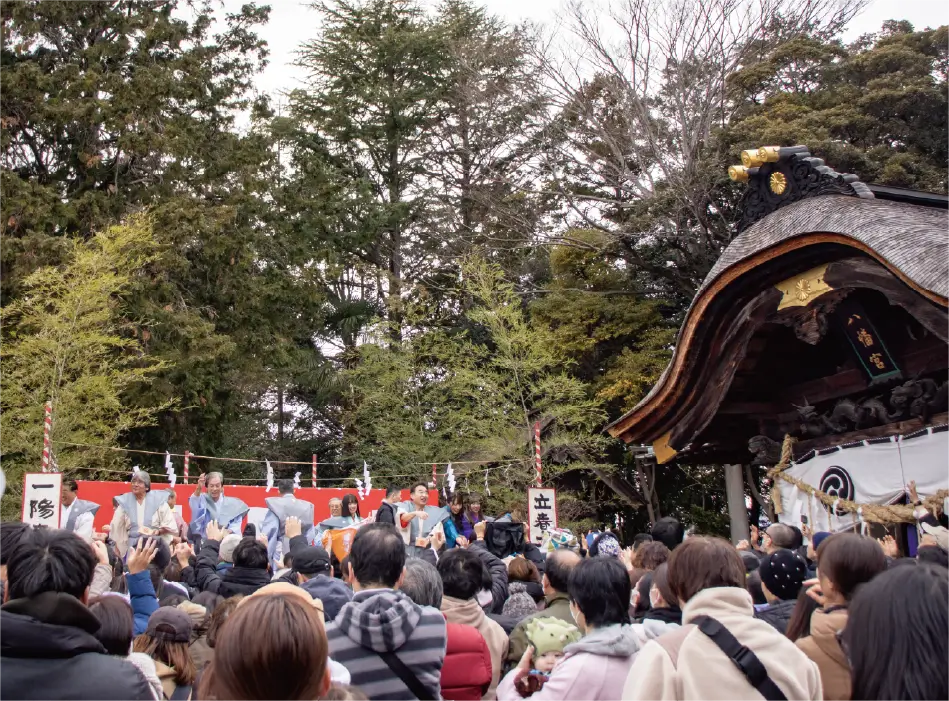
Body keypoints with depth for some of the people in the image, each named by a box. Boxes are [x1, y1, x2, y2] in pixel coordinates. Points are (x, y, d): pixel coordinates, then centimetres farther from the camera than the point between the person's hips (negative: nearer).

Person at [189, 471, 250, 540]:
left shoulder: (232, 503, 11)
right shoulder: (202, 500, 5)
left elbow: (236, 523, 8)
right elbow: (194, 506, -17)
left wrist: (230, 531, -14)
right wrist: (198, 489, -35)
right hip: (204, 539, -2)